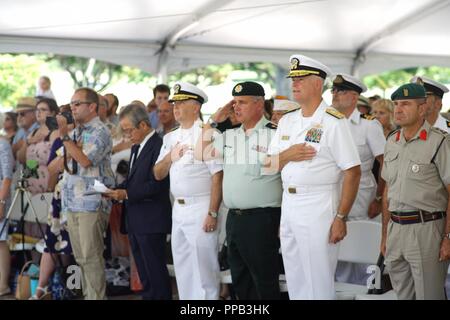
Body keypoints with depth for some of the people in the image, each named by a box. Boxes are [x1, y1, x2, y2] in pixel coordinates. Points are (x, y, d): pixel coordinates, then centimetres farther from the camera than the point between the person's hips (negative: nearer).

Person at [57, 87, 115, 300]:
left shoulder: (100, 132, -6)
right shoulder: (75, 133, 17)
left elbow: (85, 160, -18)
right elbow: (65, 164, 22)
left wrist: (64, 136, -13)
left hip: (91, 203, -8)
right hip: (71, 202, 8)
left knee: (91, 257, -10)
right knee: (80, 257, 10)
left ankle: (97, 297, -7)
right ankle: (88, 295, 15)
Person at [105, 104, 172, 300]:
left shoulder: (158, 146, -15)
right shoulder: (136, 148, 16)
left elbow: (157, 184, -21)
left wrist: (127, 194, -19)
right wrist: (117, 191, 3)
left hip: (151, 221, -10)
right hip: (135, 221, 10)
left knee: (155, 271, -5)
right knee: (144, 273, 15)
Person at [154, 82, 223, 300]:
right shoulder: (170, 138, 15)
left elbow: (217, 177, -13)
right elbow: (158, 174, 13)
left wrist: (212, 214, -18)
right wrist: (169, 157, -6)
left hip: (201, 209, -8)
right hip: (178, 209, 8)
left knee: (204, 270, -5)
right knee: (183, 270, 13)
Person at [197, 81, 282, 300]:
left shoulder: (274, 134, -8)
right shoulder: (230, 136, 14)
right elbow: (201, 154, 20)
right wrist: (213, 121, 11)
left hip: (261, 219, -7)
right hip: (233, 217, 7)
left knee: (265, 285, -3)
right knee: (240, 282, 13)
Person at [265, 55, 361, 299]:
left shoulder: (333, 122, -9)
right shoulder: (287, 121, 13)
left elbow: (352, 172, -13)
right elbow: (269, 164, 16)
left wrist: (341, 218, -16)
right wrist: (286, 155, -7)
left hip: (318, 208, -7)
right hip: (288, 204, 7)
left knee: (318, 282, -4)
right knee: (294, 282, 13)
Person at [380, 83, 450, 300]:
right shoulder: (392, 141, 12)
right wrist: (385, 234, 16)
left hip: (427, 228, -6)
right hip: (395, 229, 6)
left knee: (428, 295, -1)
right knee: (403, 295, 13)